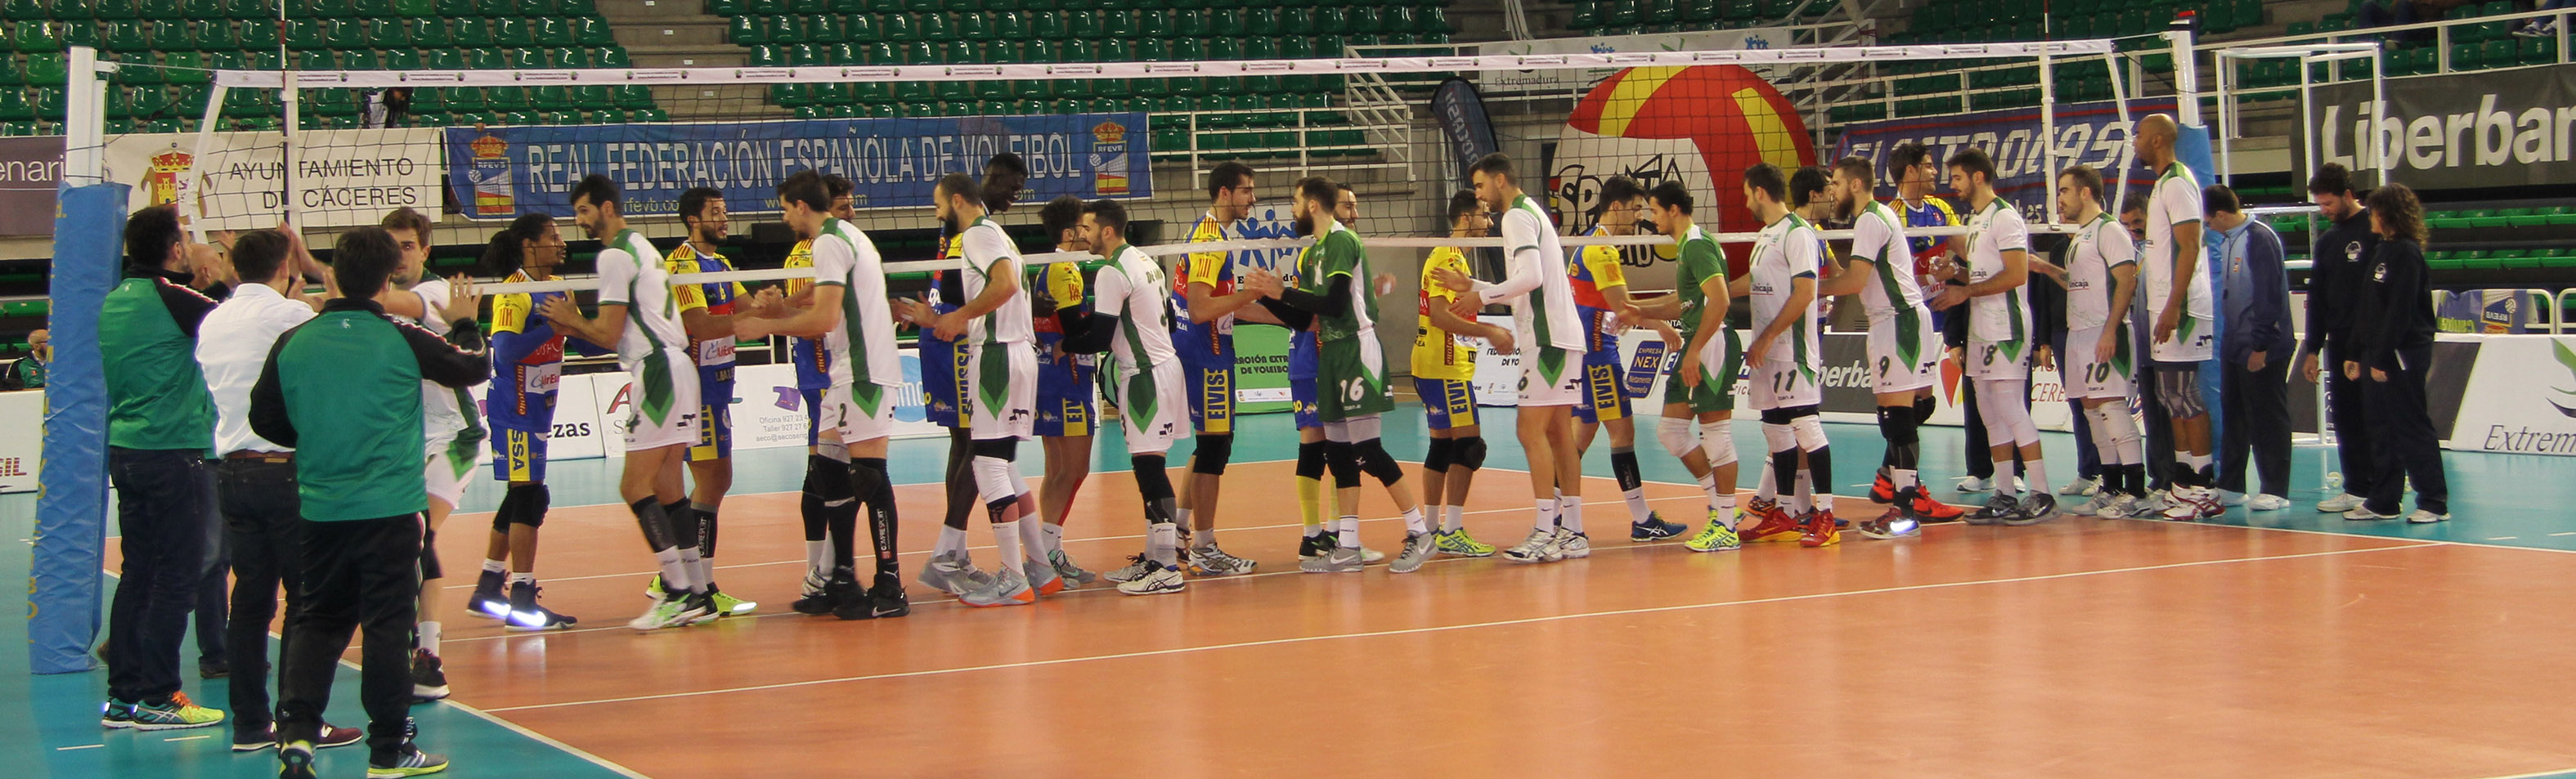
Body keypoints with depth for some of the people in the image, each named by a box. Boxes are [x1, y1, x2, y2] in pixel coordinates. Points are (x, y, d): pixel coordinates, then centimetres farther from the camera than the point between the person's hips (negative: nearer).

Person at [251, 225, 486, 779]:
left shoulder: (293, 344, -2)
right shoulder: (403, 340, -9)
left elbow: (266, 419, 7)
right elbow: (474, 368, 6)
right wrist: (465, 325, 25)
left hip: (320, 507, 3)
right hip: (388, 507, -3)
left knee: (319, 620, 13)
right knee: (387, 623, 3)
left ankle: (296, 731, -1)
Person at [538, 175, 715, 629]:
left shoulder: (615, 255, -8)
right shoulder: (644, 248, 22)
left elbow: (610, 333, -12)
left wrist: (571, 319, 5)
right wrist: (577, 328, 20)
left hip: (657, 371, -10)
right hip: (676, 365, 10)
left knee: (635, 487, -9)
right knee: (667, 487, 11)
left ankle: (680, 594, -13)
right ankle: (694, 594, 10)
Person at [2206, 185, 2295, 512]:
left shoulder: (2260, 239, -15)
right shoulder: (2227, 241, 12)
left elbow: (2269, 295, -18)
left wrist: (2261, 345, -18)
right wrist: (2227, 340, 14)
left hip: (2262, 350, -9)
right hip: (2235, 347, 9)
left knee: (2268, 420, -2)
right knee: (2233, 417, 13)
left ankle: (2275, 491, 4)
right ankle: (2230, 486, 20)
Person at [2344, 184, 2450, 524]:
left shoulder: (2406, 253, -12)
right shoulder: (2382, 251, 16)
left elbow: (2400, 310, -18)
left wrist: (2381, 358, -19)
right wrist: (2357, 353, 16)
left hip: (2403, 355, -9)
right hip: (2378, 355, 9)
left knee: (2412, 427, -5)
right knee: (2384, 430, 11)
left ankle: (2434, 502, -1)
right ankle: (2382, 502, 15)